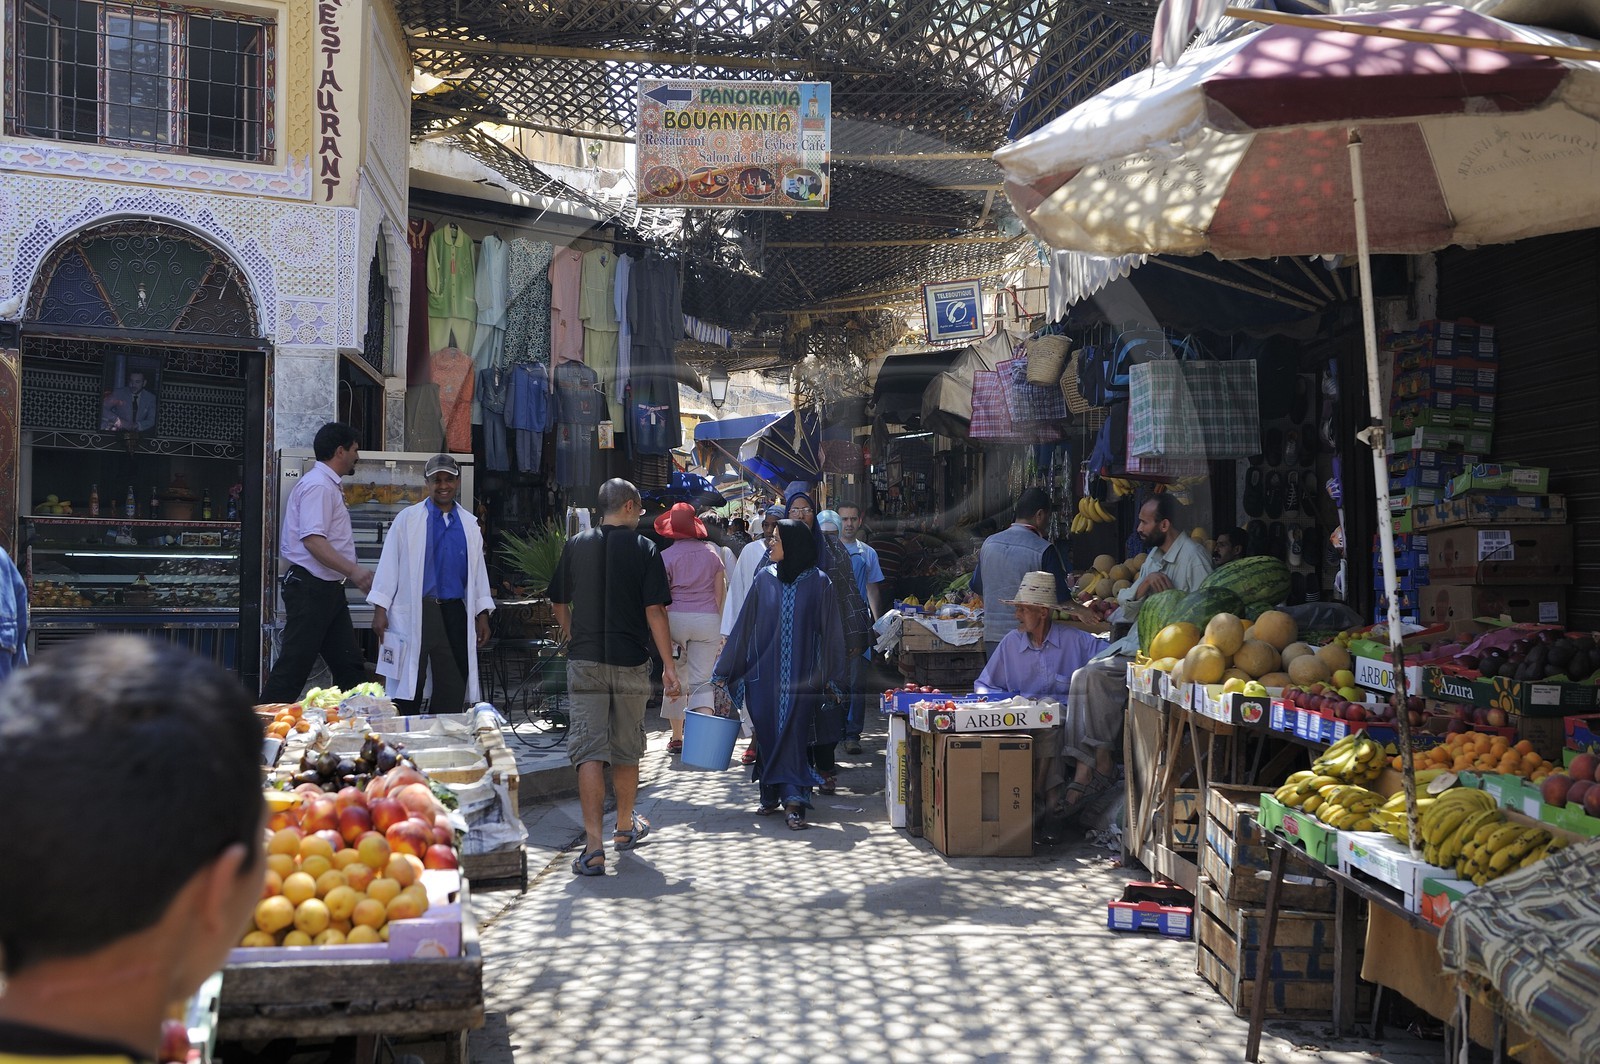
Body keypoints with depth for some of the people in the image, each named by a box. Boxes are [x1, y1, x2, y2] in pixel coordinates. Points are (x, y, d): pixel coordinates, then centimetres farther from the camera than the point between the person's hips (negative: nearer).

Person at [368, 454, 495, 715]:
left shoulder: (469, 524, 12)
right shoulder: (408, 519, 2)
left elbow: (478, 569, 15)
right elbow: (389, 563, 0)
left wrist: (482, 613, 9)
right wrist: (380, 609, -6)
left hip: (454, 614, 3)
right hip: (414, 613, -3)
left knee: (453, 684, 5)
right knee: (408, 686, 0)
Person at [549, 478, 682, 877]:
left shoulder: (576, 546, 5)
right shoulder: (643, 549, -3)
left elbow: (558, 603, 14)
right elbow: (654, 611, -9)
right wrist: (669, 665, -7)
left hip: (584, 663, 1)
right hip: (631, 664, -1)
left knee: (589, 751, -5)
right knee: (626, 749, 15)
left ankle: (594, 846, -15)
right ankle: (626, 827, 33)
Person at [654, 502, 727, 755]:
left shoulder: (666, 556, -1)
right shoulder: (712, 550, 6)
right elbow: (721, 590, 6)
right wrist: (720, 623, 12)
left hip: (676, 618, -1)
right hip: (708, 619, 1)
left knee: (676, 678, 11)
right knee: (701, 680, 1)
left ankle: (677, 737, 17)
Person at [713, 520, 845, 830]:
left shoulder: (818, 582, -3)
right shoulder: (764, 578, 4)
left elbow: (829, 632, 0)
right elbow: (744, 627, 8)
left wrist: (827, 677, 0)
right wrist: (723, 671, 8)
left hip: (800, 675, -3)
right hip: (764, 673, 3)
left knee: (794, 734, -6)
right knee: (767, 734, 6)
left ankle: (794, 802, -5)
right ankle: (772, 796, 19)